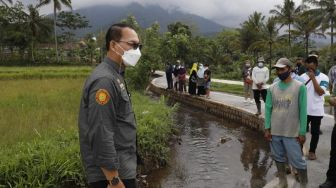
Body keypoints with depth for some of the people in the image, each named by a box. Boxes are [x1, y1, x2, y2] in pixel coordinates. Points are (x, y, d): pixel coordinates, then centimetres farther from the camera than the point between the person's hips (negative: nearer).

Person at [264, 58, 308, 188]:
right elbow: (268, 109, 5)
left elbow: (303, 111, -7)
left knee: (297, 160, 4)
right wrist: (267, 128, 1)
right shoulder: (272, 88, 3)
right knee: (279, 158, 15)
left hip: (292, 133, -3)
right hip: (274, 131, 4)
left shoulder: (299, 87, -7)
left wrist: (302, 132, -8)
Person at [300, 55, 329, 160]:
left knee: (315, 132, 11)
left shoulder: (323, 78, -7)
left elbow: (320, 92, -20)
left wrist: (313, 78, -21)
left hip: (316, 111, -2)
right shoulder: (303, 77, 0)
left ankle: (312, 151, 27)